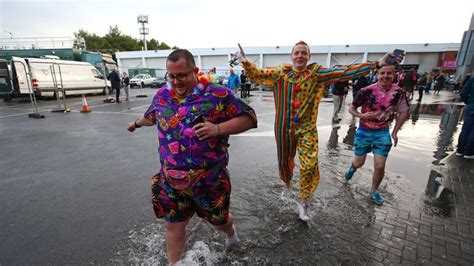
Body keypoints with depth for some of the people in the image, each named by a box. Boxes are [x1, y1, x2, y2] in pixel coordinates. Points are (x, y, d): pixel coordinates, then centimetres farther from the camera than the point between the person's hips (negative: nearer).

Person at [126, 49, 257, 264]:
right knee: (173, 225, 15)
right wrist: (136, 123, 42)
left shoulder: (218, 95, -14)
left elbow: (249, 118, -13)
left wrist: (218, 128, -27)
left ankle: (230, 232, 56)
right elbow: (152, 116, 24)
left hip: (209, 178, -3)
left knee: (218, 219, 19)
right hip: (171, 178, 4)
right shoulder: (162, 95, 3)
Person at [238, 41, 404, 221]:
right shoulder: (281, 73, 0)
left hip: (307, 129, -1)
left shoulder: (316, 73, -1)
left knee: (310, 166, -8)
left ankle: (303, 203, 15)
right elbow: (256, 74, -6)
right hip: (284, 127, 1)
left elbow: (345, 72, -5)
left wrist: (377, 64, -10)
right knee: (284, 161, 17)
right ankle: (287, 184, 49)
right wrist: (246, 62, -25)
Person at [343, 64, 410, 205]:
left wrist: (395, 132, 2)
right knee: (359, 163, 10)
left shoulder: (398, 92, -9)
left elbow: (404, 112, 6)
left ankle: (374, 191, 26)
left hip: (383, 133, 1)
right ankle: (352, 167, 49)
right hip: (364, 131, -1)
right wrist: (362, 115, -26)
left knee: (380, 166, 0)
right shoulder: (367, 91, -16)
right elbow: (351, 108, -6)